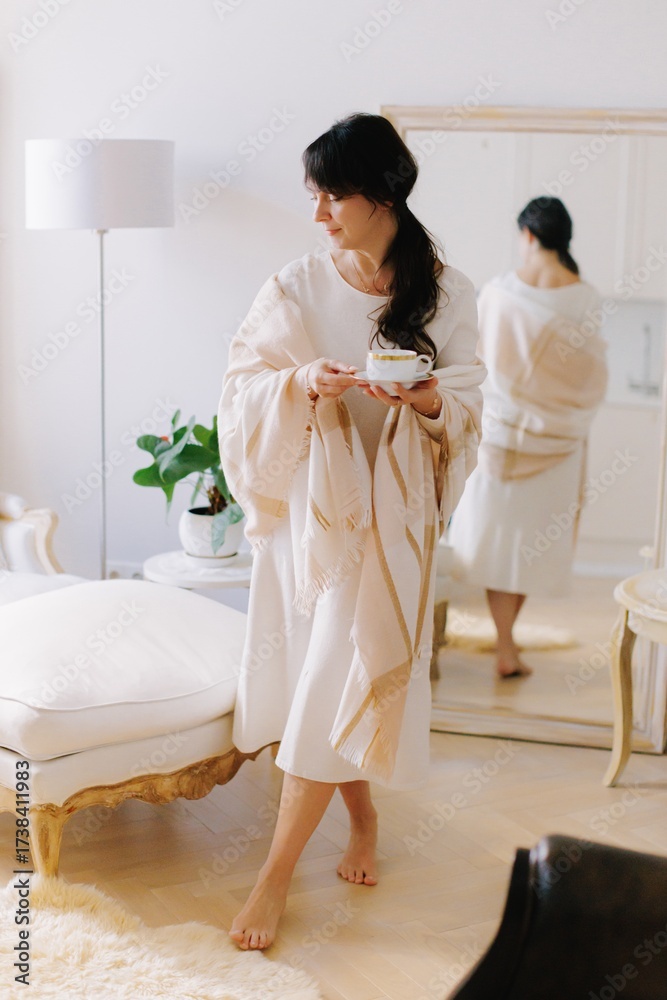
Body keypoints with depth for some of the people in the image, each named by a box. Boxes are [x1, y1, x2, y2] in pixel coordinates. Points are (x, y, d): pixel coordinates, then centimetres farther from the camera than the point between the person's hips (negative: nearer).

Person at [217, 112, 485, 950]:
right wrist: (301, 383, -22)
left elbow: (467, 408, 0)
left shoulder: (445, 295, -4)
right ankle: (362, 814, 35)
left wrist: (428, 400, -22)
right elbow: (244, 388, -2)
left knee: (339, 682, -4)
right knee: (317, 674, 10)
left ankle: (277, 873, 6)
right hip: (306, 502, 2)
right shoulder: (294, 290, -2)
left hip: (388, 514, -2)